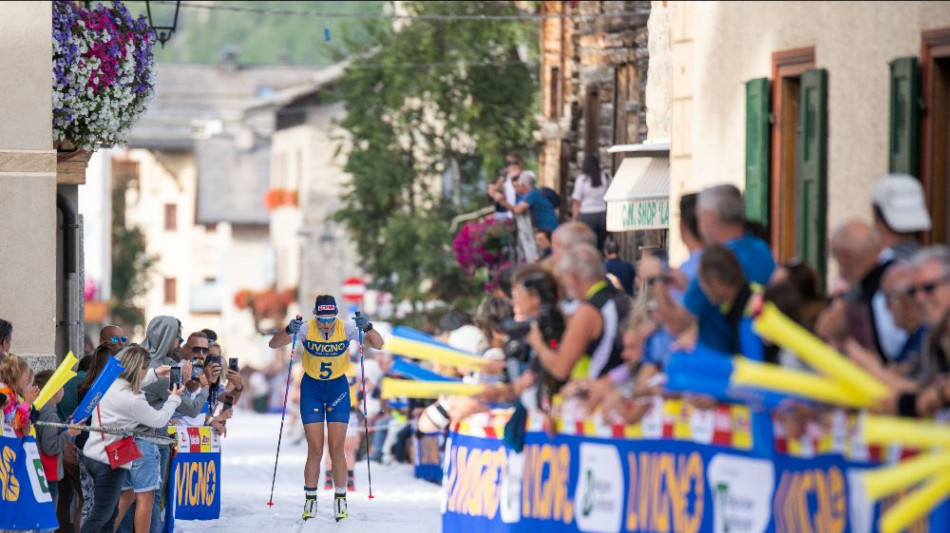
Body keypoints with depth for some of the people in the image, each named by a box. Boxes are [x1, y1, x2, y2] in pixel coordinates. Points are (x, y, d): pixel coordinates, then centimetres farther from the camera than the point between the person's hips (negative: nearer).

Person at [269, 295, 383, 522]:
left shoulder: (346, 328, -17)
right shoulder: (306, 328, -18)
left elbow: (378, 344, -18)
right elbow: (274, 344, -22)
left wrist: (367, 328, -38)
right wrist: (289, 331, -42)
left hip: (338, 388, 0)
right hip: (311, 388, 0)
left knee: (336, 448, -5)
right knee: (315, 450, -3)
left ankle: (340, 500, 7)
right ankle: (310, 501, 9)